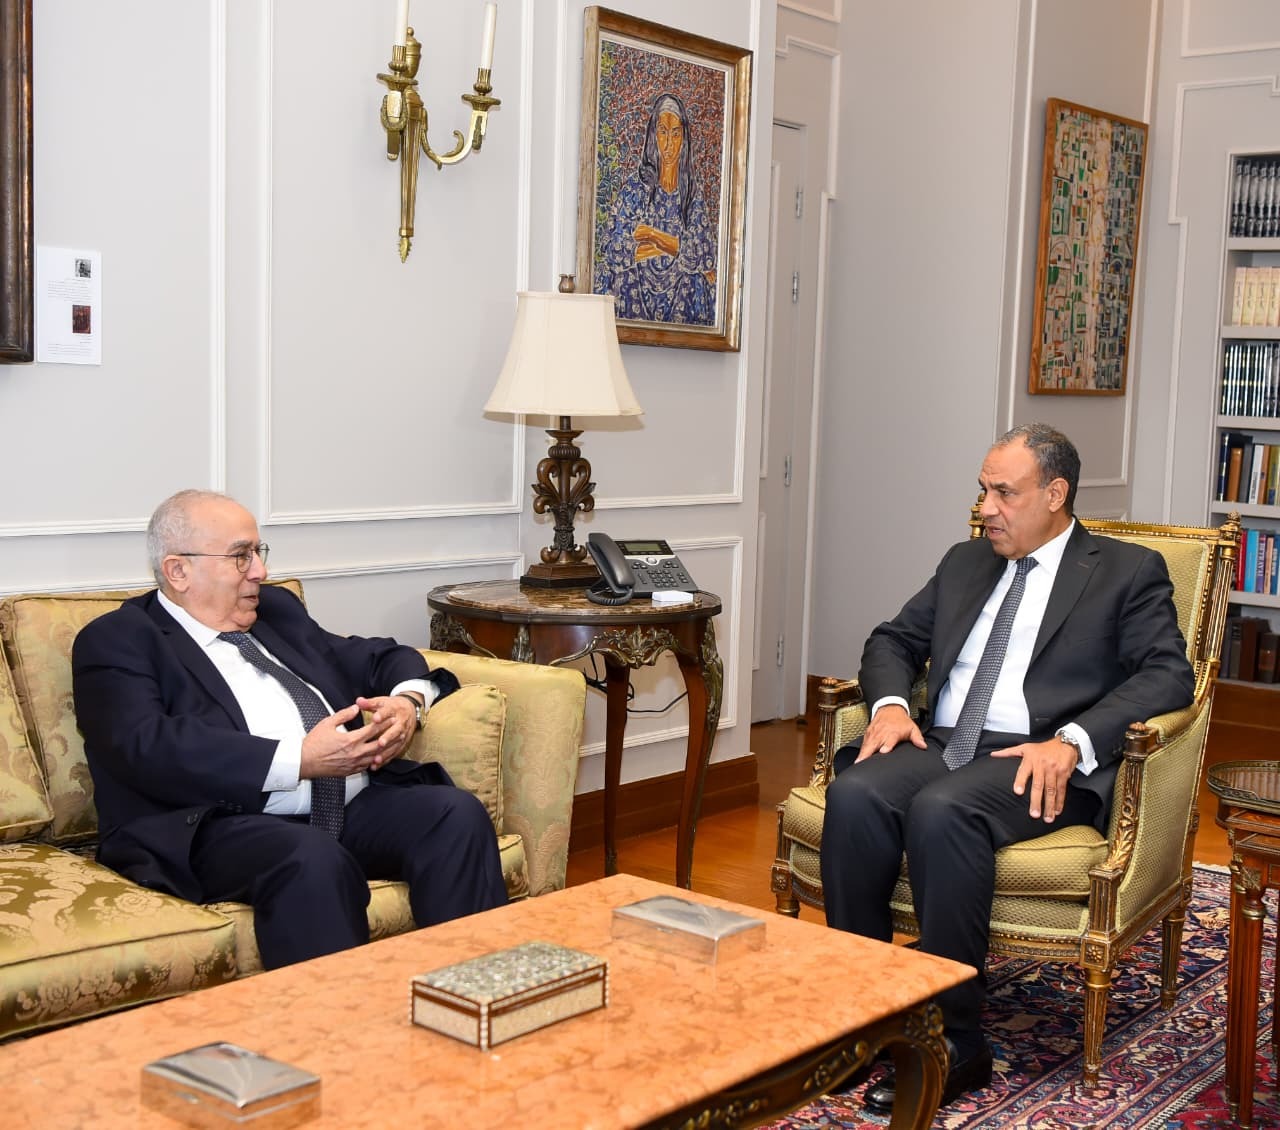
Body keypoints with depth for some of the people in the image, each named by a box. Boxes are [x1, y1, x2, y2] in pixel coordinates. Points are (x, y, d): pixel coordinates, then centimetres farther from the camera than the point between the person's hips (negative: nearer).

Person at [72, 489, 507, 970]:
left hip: (354, 806, 7)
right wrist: (301, 759, -18)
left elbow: (382, 658, 30)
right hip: (224, 825, -6)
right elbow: (149, 749, -14)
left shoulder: (276, 608, 24)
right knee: (313, 860, -36)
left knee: (457, 814, -19)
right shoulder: (116, 641, 4)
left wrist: (408, 701, 3)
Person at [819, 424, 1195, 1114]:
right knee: (854, 795, -28)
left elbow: (1169, 675, -4)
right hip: (938, 745, 5)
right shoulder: (965, 563, 24)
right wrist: (889, 704, 0)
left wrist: (1072, 741, -20)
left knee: (941, 811, -36)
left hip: (1039, 762, -5)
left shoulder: (1128, 571, 8)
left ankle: (956, 1040, -26)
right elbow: (893, 640, 25)